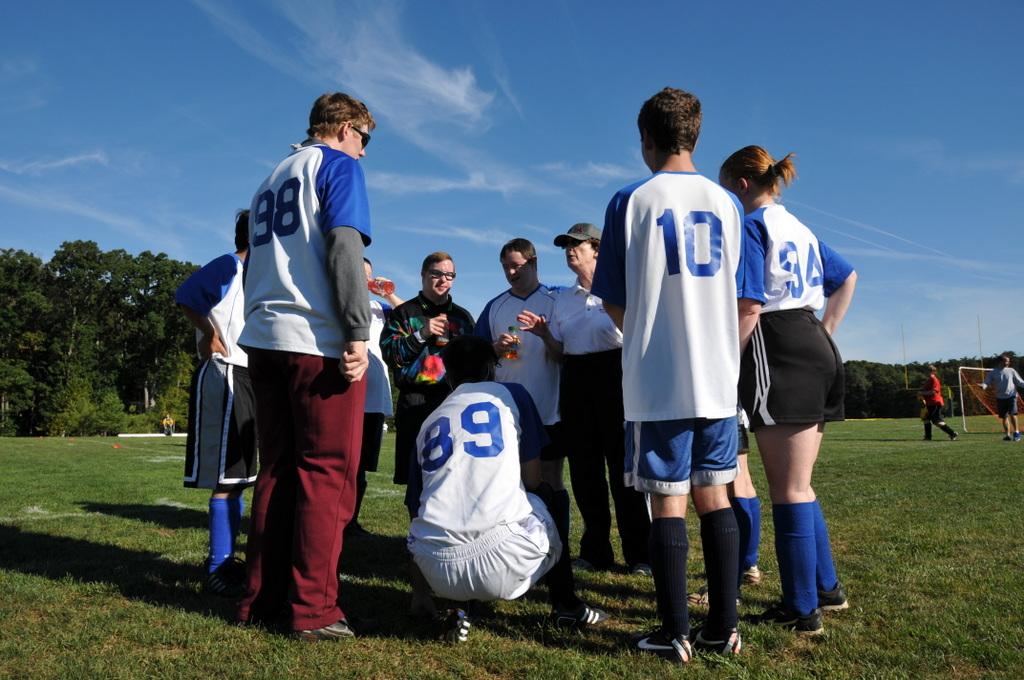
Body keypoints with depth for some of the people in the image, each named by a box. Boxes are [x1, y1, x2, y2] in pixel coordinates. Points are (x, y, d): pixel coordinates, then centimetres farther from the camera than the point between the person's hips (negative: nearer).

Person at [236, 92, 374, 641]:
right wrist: (358, 334, -18)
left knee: (276, 470, 11)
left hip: (263, 339, 8)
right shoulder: (337, 164, 2)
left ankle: (261, 600, 15)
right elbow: (344, 246, -13)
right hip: (318, 339, -8)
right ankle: (314, 610, -2)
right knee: (326, 473, -4)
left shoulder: (272, 177, 25)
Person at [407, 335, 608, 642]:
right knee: (544, 496, 30)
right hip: (504, 562, -2)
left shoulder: (428, 423, 23)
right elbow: (532, 481, 14)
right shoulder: (512, 394, 14)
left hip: (437, 572, 3)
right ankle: (565, 604, 31)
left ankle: (454, 610, 14)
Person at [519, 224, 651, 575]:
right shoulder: (563, 298, 18)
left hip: (613, 371, -5)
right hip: (575, 378, 5)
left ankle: (639, 552, 3)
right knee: (584, 466, 7)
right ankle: (595, 550, 17)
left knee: (622, 463, -6)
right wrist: (543, 333, -1)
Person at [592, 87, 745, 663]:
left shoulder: (631, 201, -4)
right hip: (718, 376, 4)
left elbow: (614, 302, -1)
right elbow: (735, 295, 14)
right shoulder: (727, 203, 8)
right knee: (714, 495, 10)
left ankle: (676, 633, 10)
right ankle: (724, 627, 16)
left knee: (668, 502, 2)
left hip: (658, 378, -4)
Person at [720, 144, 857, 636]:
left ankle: (802, 610, 6)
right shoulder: (798, 228, 20)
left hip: (779, 357, -9)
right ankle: (827, 587, 26)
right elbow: (847, 278, 29)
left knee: (788, 490, -3)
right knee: (799, 485, 17)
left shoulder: (750, 225, -7)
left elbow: (749, 306, -16)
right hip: (817, 351, 9)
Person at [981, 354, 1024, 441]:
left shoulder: (1011, 371, 4)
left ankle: (1016, 432, -3)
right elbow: (987, 383, 2)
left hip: (1011, 396, -1)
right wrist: (983, 386, -20)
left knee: (1012, 414, -17)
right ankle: (1008, 435, 12)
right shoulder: (993, 372, 4)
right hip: (1000, 398, 1)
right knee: (1004, 417, 4)